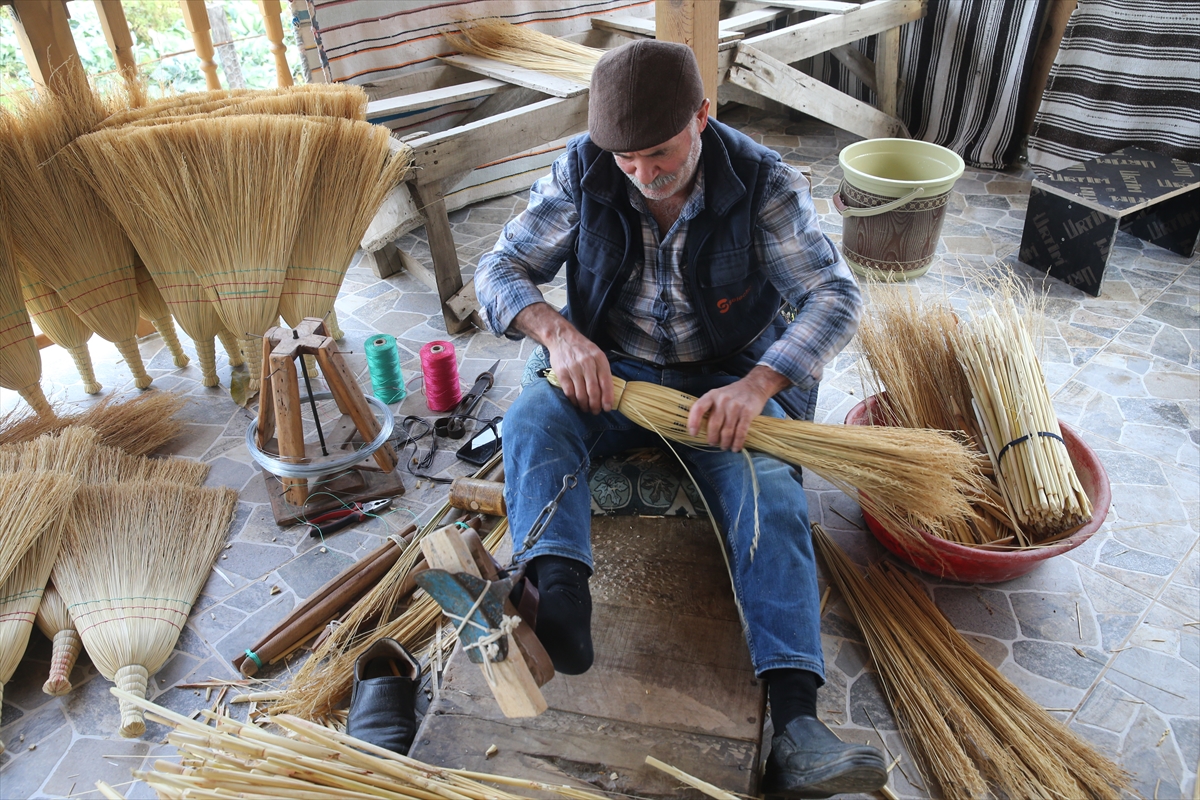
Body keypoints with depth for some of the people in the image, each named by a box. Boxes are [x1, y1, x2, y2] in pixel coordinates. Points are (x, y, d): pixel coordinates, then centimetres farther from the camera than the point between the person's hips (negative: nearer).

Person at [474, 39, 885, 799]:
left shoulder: (763, 181, -10)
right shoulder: (582, 172, -7)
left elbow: (837, 294, -13)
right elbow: (500, 271, -5)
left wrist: (756, 385, -30)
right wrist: (559, 332, -28)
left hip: (729, 380, -1)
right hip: (611, 373, 2)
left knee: (769, 495, -28)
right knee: (532, 420, -29)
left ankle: (796, 721, -34)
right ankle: (560, 594, -46)